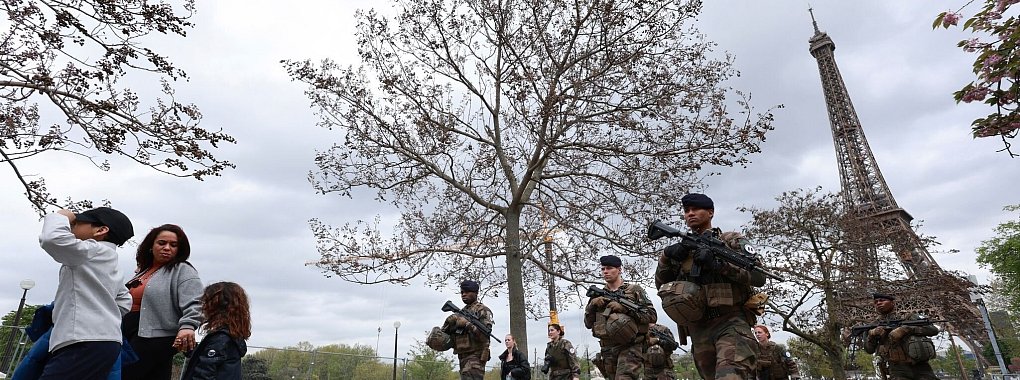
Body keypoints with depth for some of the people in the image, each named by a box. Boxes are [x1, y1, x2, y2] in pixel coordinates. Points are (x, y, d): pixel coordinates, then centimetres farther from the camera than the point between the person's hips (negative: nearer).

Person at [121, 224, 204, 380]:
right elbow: (126, 302, 28)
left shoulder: (183, 271, -4)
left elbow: (194, 304, -18)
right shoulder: (143, 271, 19)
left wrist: (187, 325, -35)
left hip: (155, 341, -7)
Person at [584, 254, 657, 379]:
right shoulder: (598, 295, 16)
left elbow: (652, 315, -3)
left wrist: (625, 308, -14)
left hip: (630, 347, -5)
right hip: (607, 350, 5)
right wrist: (592, 304, -5)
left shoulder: (634, 290, 5)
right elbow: (588, 323, 13)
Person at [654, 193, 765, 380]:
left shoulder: (731, 241, 8)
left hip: (731, 323, -4)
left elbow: (759, 276, -3)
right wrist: (666, 256, -4)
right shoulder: (682, 248, 19)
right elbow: (661, 284, 14)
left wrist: (719, 263, -16)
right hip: (698, 329, 5)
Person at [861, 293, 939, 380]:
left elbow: (933, 330, -3)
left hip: (921, 367, 0)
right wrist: (872, 335, -11)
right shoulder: (875, 325, 15)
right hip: (897, 370, 0)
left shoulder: (908, 318, 12)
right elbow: (869, 349, 9)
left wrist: (905, 329, -16)